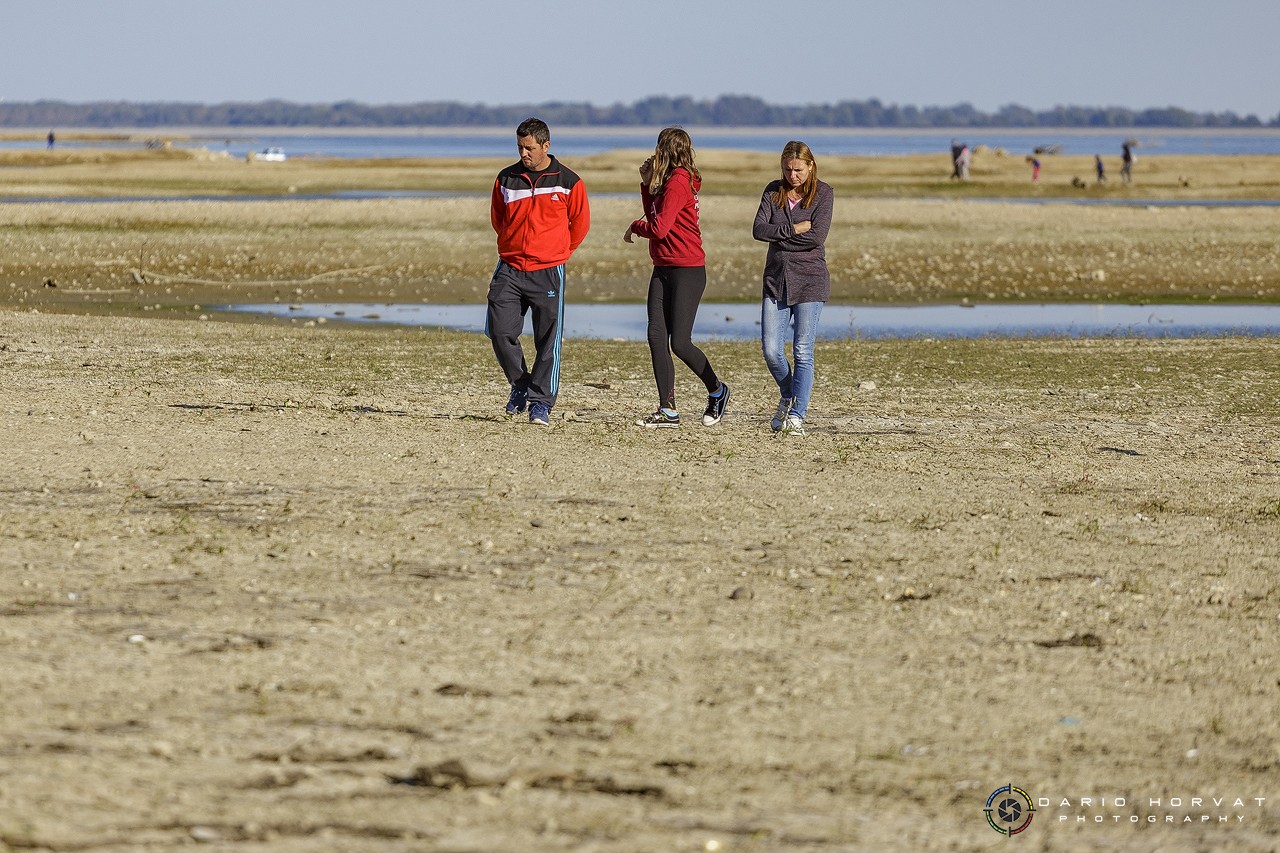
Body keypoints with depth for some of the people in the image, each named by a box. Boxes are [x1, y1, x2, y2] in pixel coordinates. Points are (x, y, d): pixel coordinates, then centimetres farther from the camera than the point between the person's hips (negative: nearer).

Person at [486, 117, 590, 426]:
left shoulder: (568, 182, -1)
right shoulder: (506, 180, 5)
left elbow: (580, 223, 11)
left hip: (548, 272, -2)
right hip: (509, 269, 3)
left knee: (548, 341, -2)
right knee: (500, 331, -5)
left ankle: (541, 402, 5)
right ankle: (520, 385, 17)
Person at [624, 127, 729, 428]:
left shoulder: (679, 182, -15)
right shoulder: (669, 180, 15)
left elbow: (658, 228, -19)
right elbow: (653, 215, 17)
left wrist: (634, 227, 0)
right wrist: (646, 183, 10)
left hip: (687, 271, -9)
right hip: (663, 269, 9)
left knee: (679, 342, -8)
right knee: (656, 336, 0)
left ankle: (717, 391, 15)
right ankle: (667, 411, 1)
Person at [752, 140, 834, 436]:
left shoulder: (823, 193, -2)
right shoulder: (773, 191, 7)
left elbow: (817, 237, -15)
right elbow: (758, 230, -5)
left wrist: (778, 235, -8)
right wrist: (794, 229, -14)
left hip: (810, 280, -3)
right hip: (776, 279, 3)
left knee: (803, 352, -6)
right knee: (771, 349, -3)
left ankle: (797, 415, 0)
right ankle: (788, 397, 24)